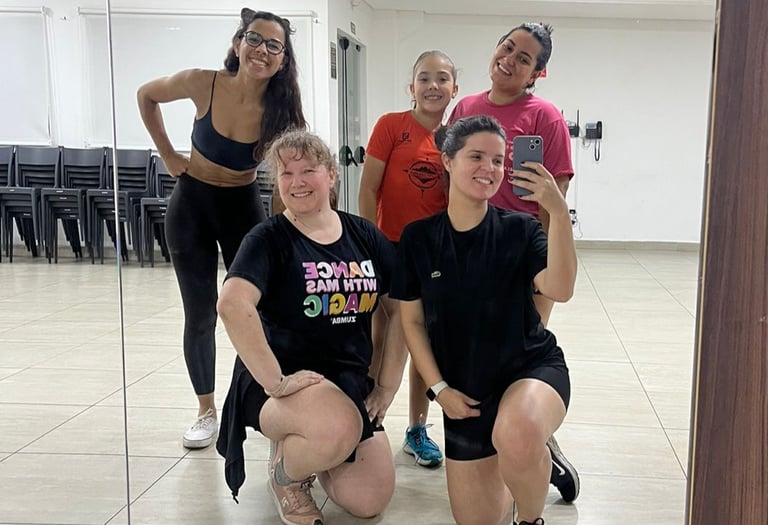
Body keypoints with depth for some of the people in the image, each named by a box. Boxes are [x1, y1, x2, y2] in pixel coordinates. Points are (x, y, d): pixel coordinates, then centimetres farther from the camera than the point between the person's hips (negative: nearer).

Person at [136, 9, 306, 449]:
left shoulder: (280, 110, -18)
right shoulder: (204, 84, -18)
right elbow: (146, 96, 1)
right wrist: (168, 155, -3)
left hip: (244, 207, 0)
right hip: (191, 204, 0)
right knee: (200, 315, 5)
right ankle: (207, 412, 20)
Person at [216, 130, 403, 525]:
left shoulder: (364, 235, 4)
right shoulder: (269, 239, -9)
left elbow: (400, 310, 8)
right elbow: (232, 305, -27)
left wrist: (387, 385, 3)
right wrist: (275, 382, -29)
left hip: (353, 382, 5)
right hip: (288, 379, -5)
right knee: (338, 429, -36)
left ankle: (307, 451, 28)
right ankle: (284, 471, 0)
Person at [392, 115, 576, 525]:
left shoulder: (519, 229, -8)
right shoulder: (418, 238, -4)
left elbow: (559, 289, -26)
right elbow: (412, 321, 2)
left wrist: (558, 211, -36)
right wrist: (439, 388, -5)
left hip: (531, 366, -3)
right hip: (465, 389, 3)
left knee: (517, 438, -39)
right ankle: (528, 466, 41)